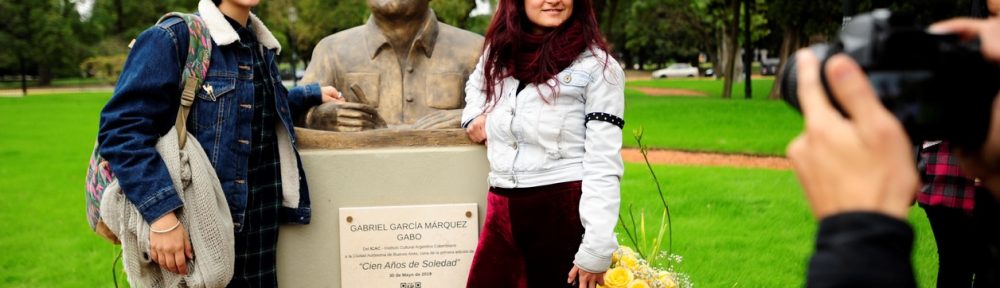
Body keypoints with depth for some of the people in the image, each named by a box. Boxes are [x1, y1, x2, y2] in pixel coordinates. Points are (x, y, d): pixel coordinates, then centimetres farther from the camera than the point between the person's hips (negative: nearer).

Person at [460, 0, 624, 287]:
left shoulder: (597, 65, -6)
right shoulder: (498, 52, 10)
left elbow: (604, 164, -11)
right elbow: (476, 84, 34)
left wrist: (597, 248, -16)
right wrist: (474, 114, 12)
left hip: (565, 213, -5)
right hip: (502, 213, 5)